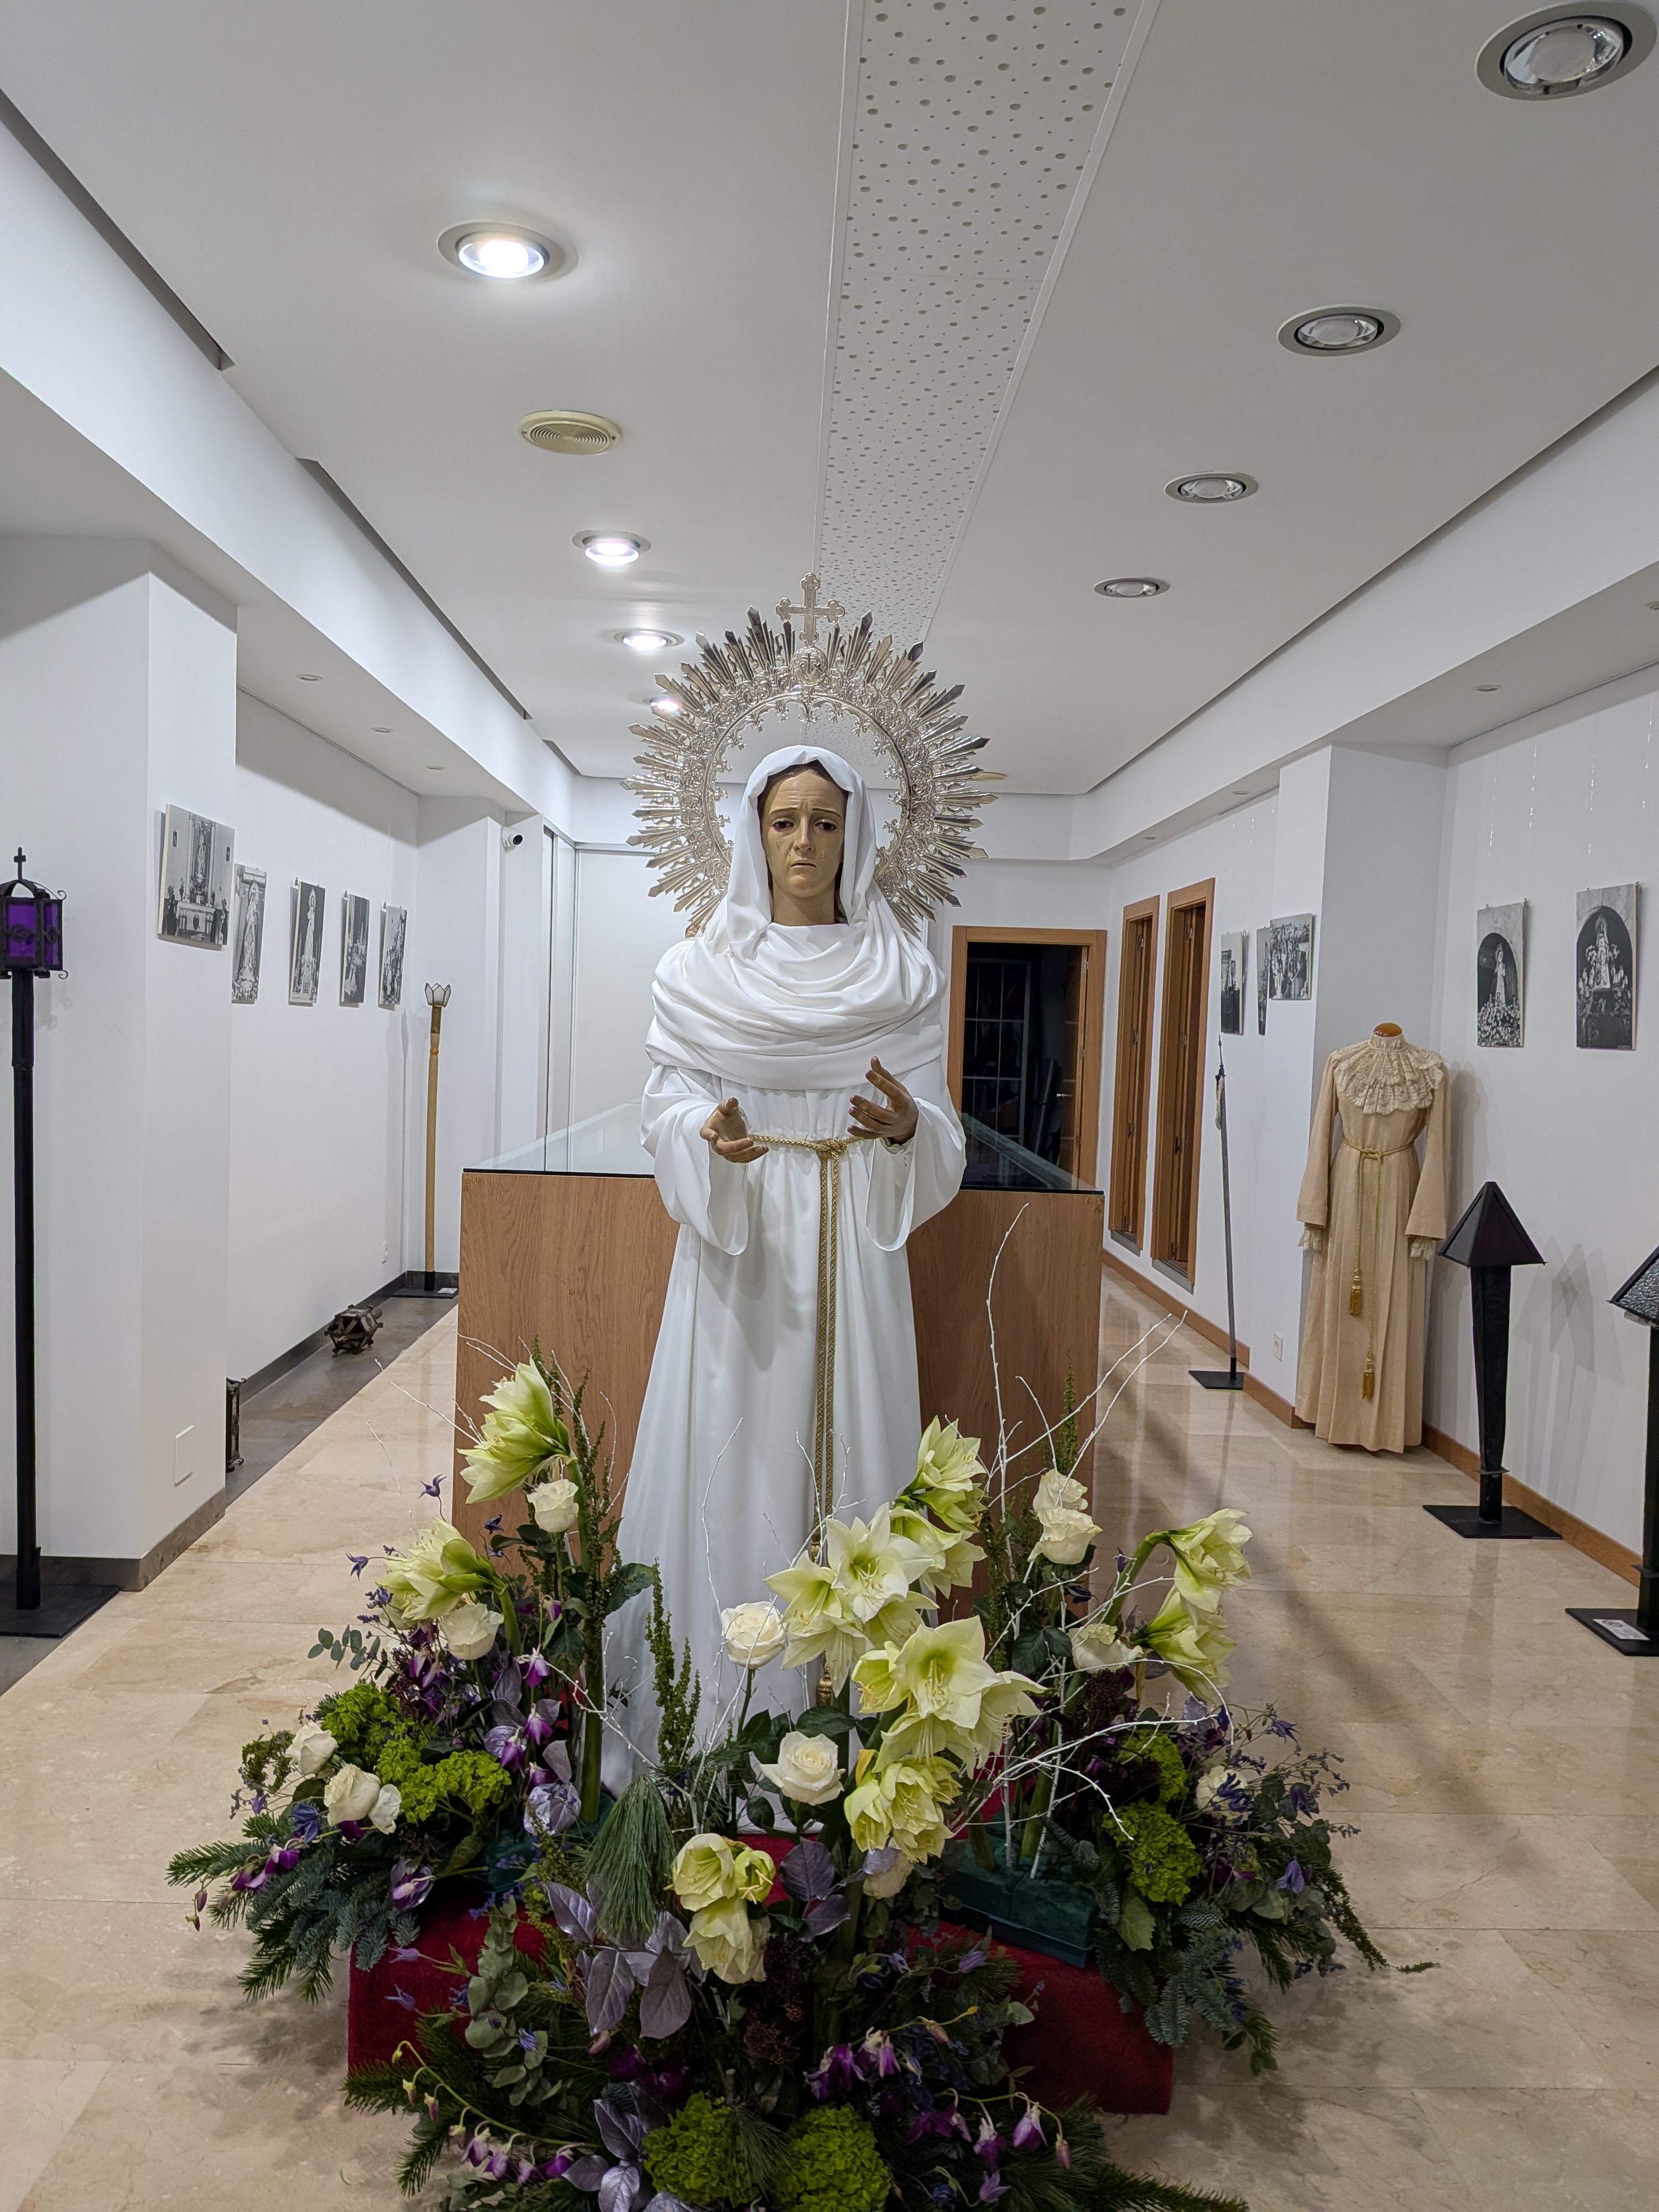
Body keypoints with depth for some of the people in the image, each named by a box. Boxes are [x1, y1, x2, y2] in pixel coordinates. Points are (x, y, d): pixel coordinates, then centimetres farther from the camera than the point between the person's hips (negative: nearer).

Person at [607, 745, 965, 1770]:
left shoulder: (904, 973, 6)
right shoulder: (702, 970, 5)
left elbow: (942, 1133, 3)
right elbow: (668, 1107, 2)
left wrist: (906, 1125, -20)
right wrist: (712, 1136, -20)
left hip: (853, 1245, 1)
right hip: (739, 1244, 0)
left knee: (847, 1442, 1)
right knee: (732, 1453, 1)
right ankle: (719, 1710, 14)